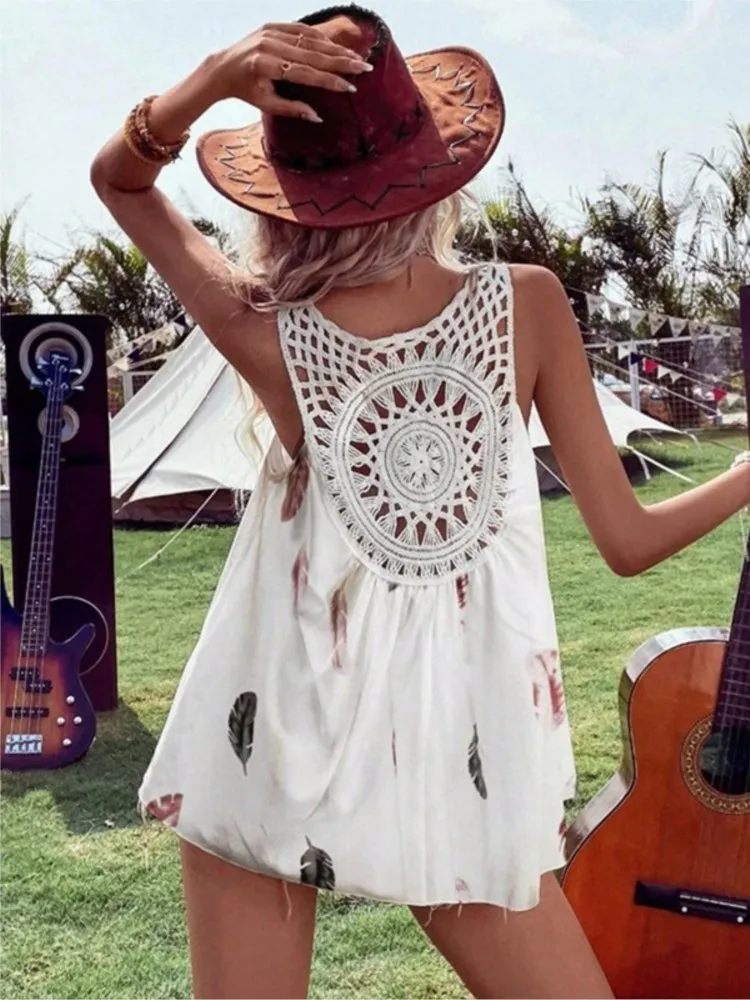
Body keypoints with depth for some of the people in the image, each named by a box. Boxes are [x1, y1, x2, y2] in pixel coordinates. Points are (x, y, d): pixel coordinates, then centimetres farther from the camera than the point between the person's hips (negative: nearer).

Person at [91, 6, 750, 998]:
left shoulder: (267, 336, -10)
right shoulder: (528, 303, -8)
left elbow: (117, 178, 7)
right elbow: (629, 540, -3)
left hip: (271, 747, 1)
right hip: (459, 760, 0)